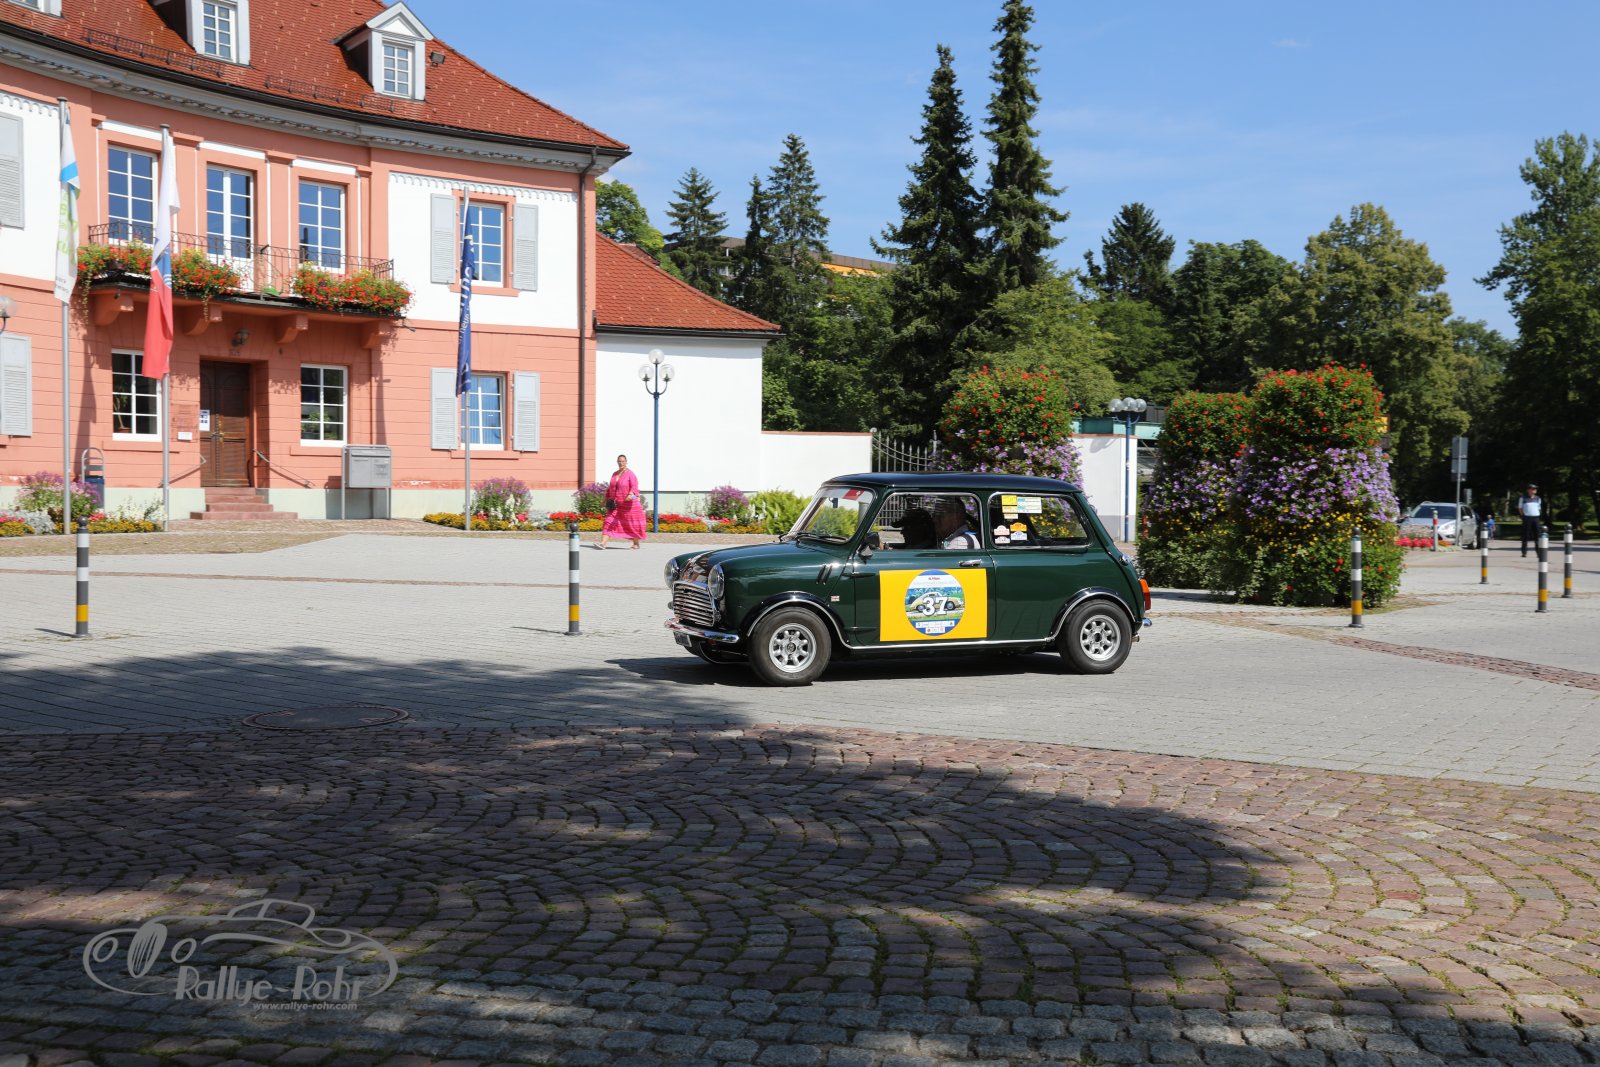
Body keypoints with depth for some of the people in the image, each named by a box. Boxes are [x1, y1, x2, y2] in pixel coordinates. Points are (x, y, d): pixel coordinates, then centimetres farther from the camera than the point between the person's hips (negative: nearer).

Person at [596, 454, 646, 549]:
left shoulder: (631, 474, -8)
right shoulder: (614, 474, 12)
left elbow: (634, 487, -21)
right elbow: (610, 488, 22)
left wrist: (631, 494, -40)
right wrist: (607, 498, 17)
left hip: (628, 504, -5)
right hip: (615, 504, 5)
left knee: (633, 524, 6)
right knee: (609, 522, -8)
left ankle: (636, 543, 23)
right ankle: (602, 543, -16)